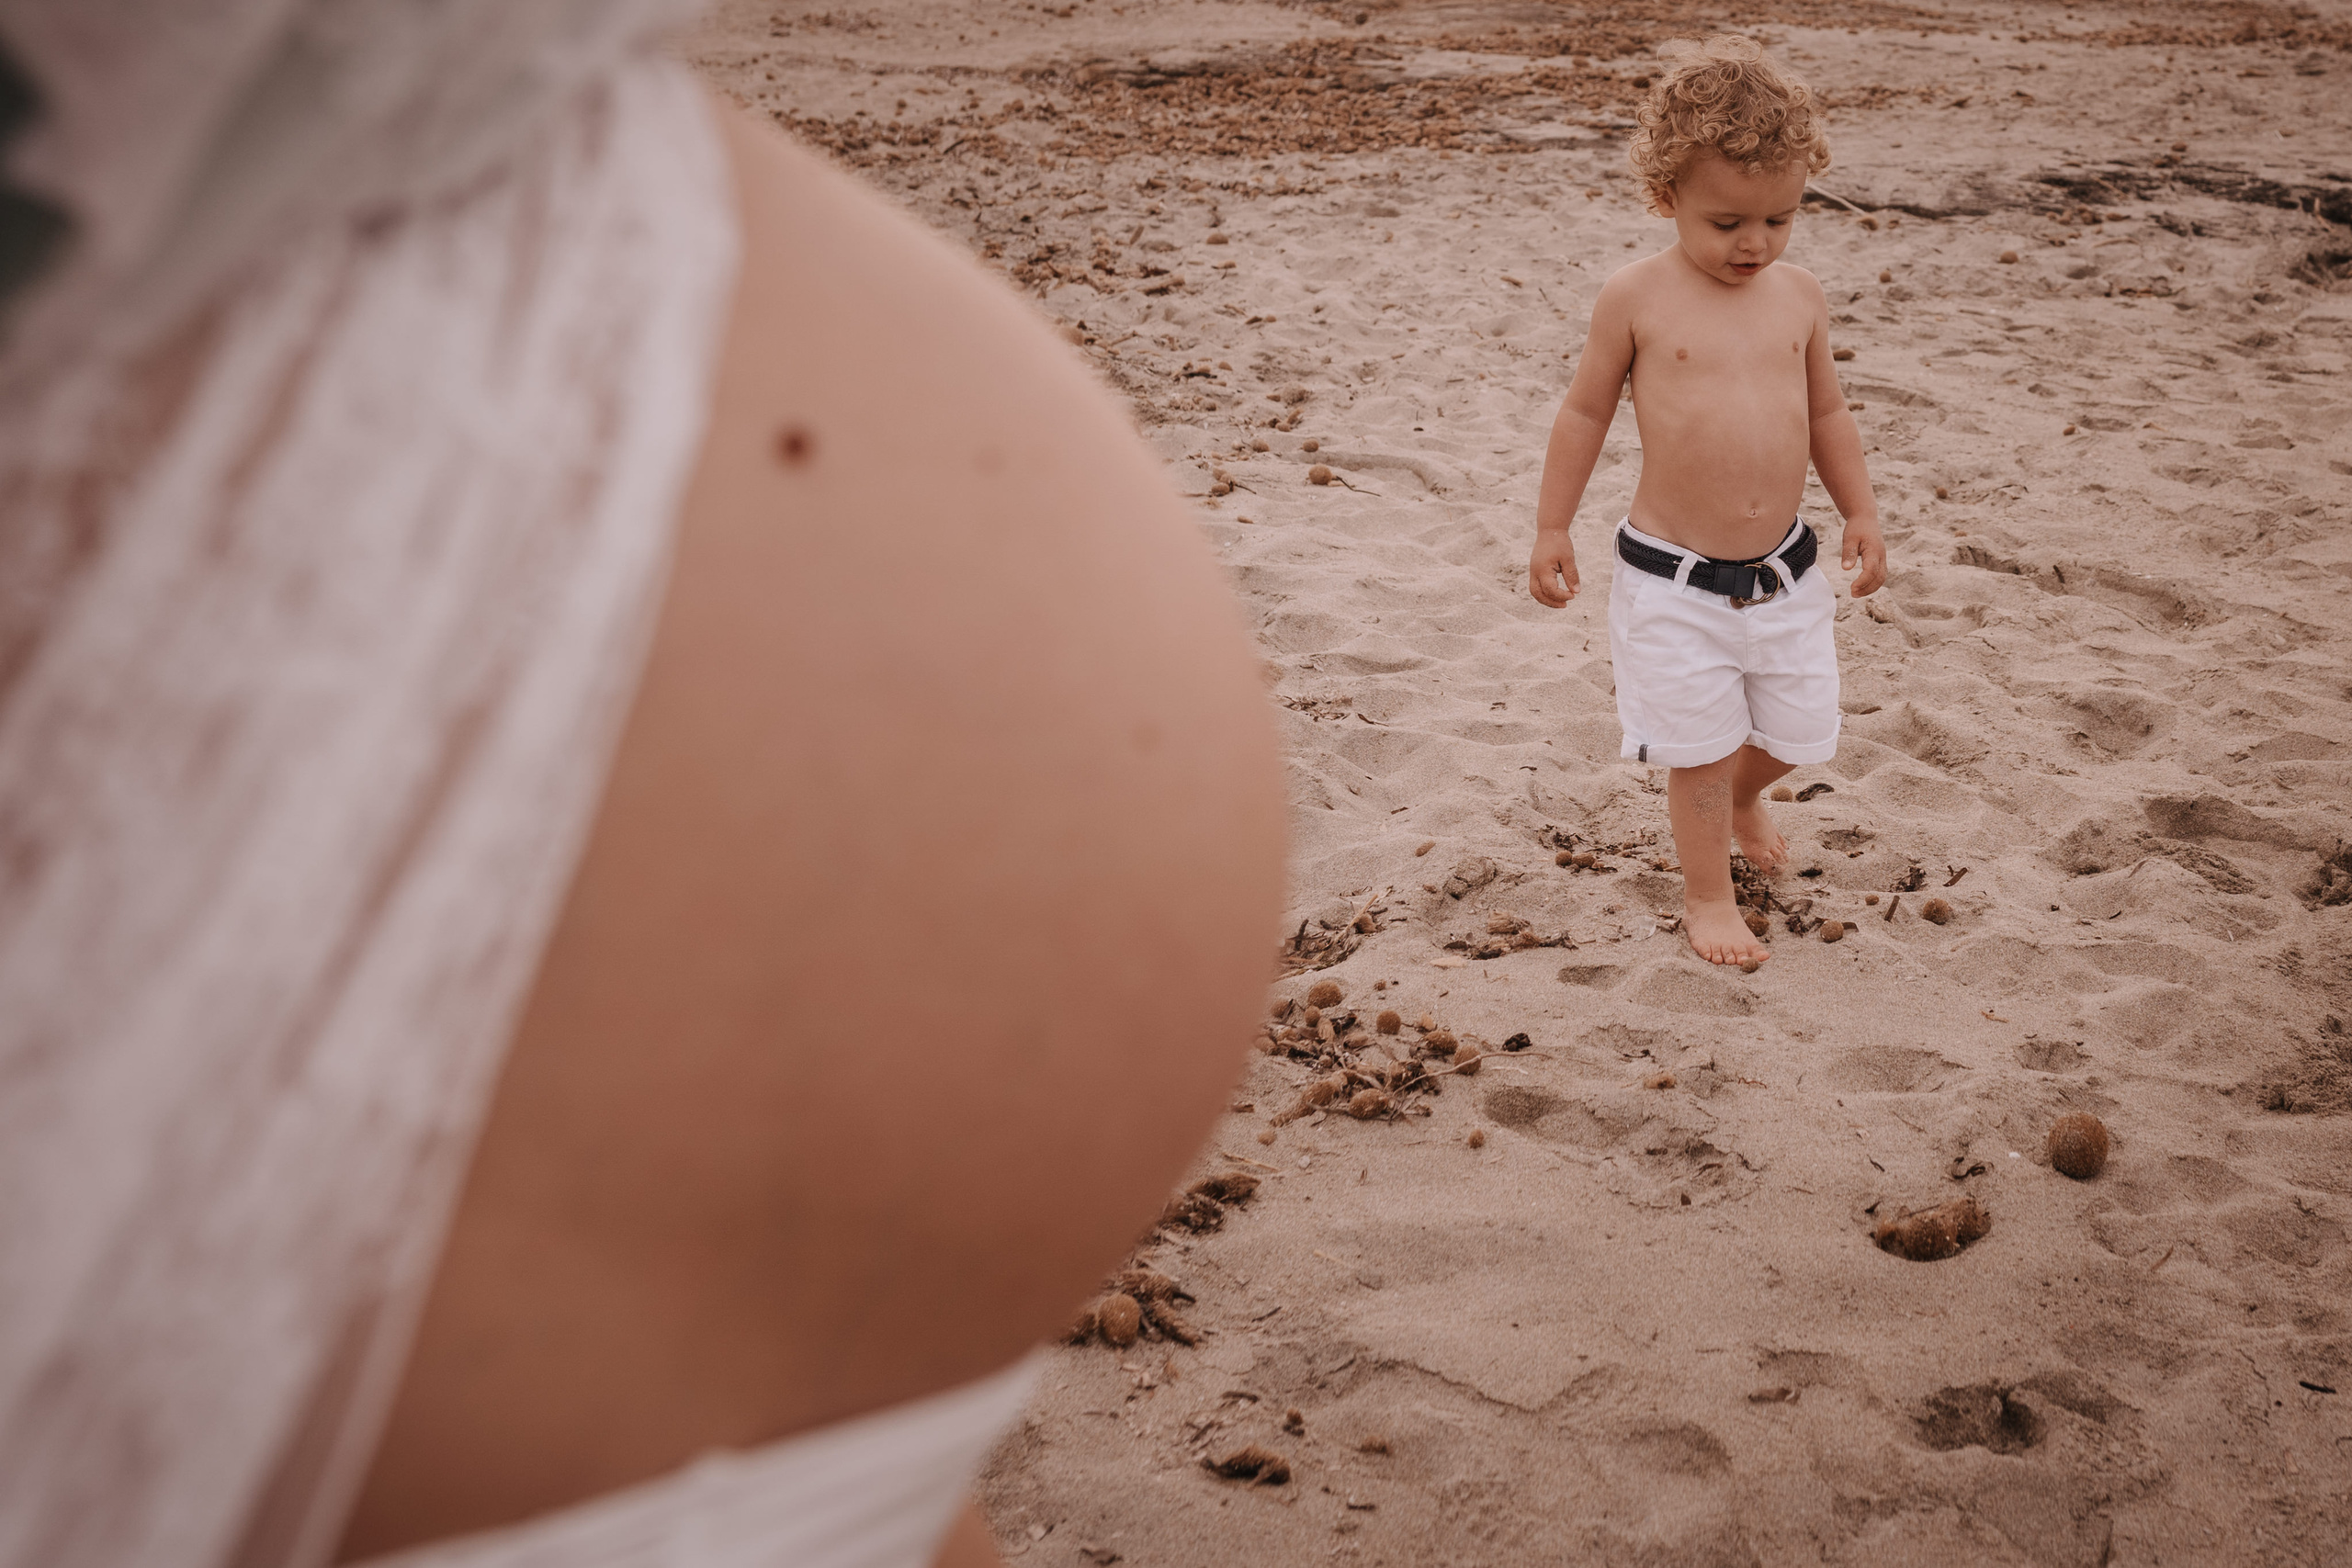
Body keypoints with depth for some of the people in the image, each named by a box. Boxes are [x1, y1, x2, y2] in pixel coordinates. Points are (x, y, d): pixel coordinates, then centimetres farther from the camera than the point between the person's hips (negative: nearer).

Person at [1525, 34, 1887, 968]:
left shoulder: (1798, 297, 2)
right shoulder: (1636, 299, -9)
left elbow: (1825, 411, 15)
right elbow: (1586, 412, 0)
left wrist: (1860, 512, 10)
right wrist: (1551, 529, 2)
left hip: (1782, 568, 4)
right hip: (1674, 579, -4)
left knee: (1797, 732, 15)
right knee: (1700, 747, 4)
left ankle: (1741, 798, 49)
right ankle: (1707, 893, 26)